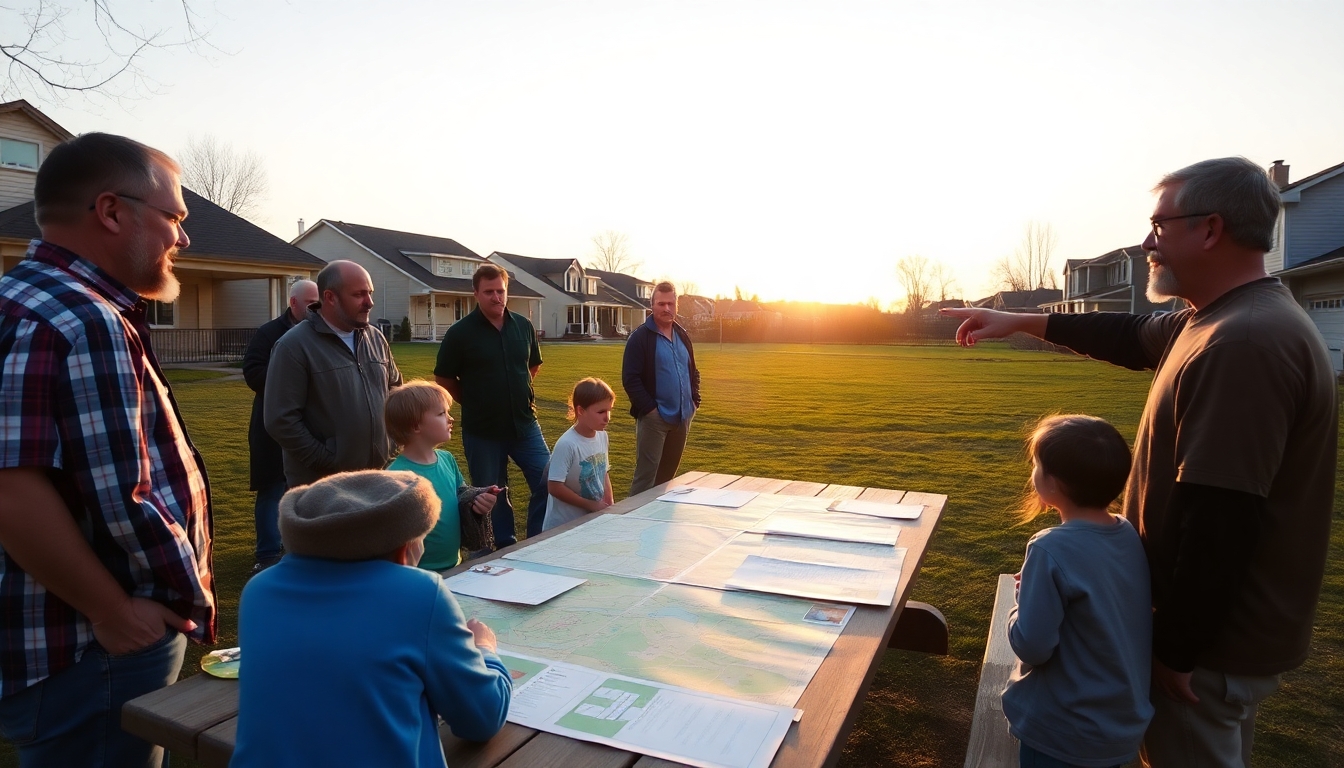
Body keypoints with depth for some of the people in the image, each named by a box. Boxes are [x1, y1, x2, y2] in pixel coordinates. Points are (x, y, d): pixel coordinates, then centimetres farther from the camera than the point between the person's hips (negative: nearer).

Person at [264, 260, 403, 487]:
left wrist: (390, 440, 8)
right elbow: (282, 420, -16)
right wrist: (328, 463, -15)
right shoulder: (294, 346, -11)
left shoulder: (375, 338, 7)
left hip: (376, 476, 6)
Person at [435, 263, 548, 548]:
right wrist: (474, 402, 2)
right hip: (482, 431, -3)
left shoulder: (523, 326, 2)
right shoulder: (460, 332, -10)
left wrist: (517, 392, 10)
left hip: (525, 423, 3)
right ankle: (506, 547, 28)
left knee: (547, 482, 2)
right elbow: (443, 379, -1)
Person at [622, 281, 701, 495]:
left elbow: (692, 371, 22)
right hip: (654, 417, -6)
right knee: (646, 476, -5)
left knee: (668, 474, 15)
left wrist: (694, 399, 9)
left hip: (681, 417, 7)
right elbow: (630, 379, -12)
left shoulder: (682, 335, 13)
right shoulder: (640, 337, -8)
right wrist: (649, 408, -17)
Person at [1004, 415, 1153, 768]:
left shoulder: (1052, 549, -27)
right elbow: (1137, 626, 8)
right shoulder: (1131, 535, -6)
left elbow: (1032, 646, -26)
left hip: (1063, 734, -6)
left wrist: (1024, 598, -8)